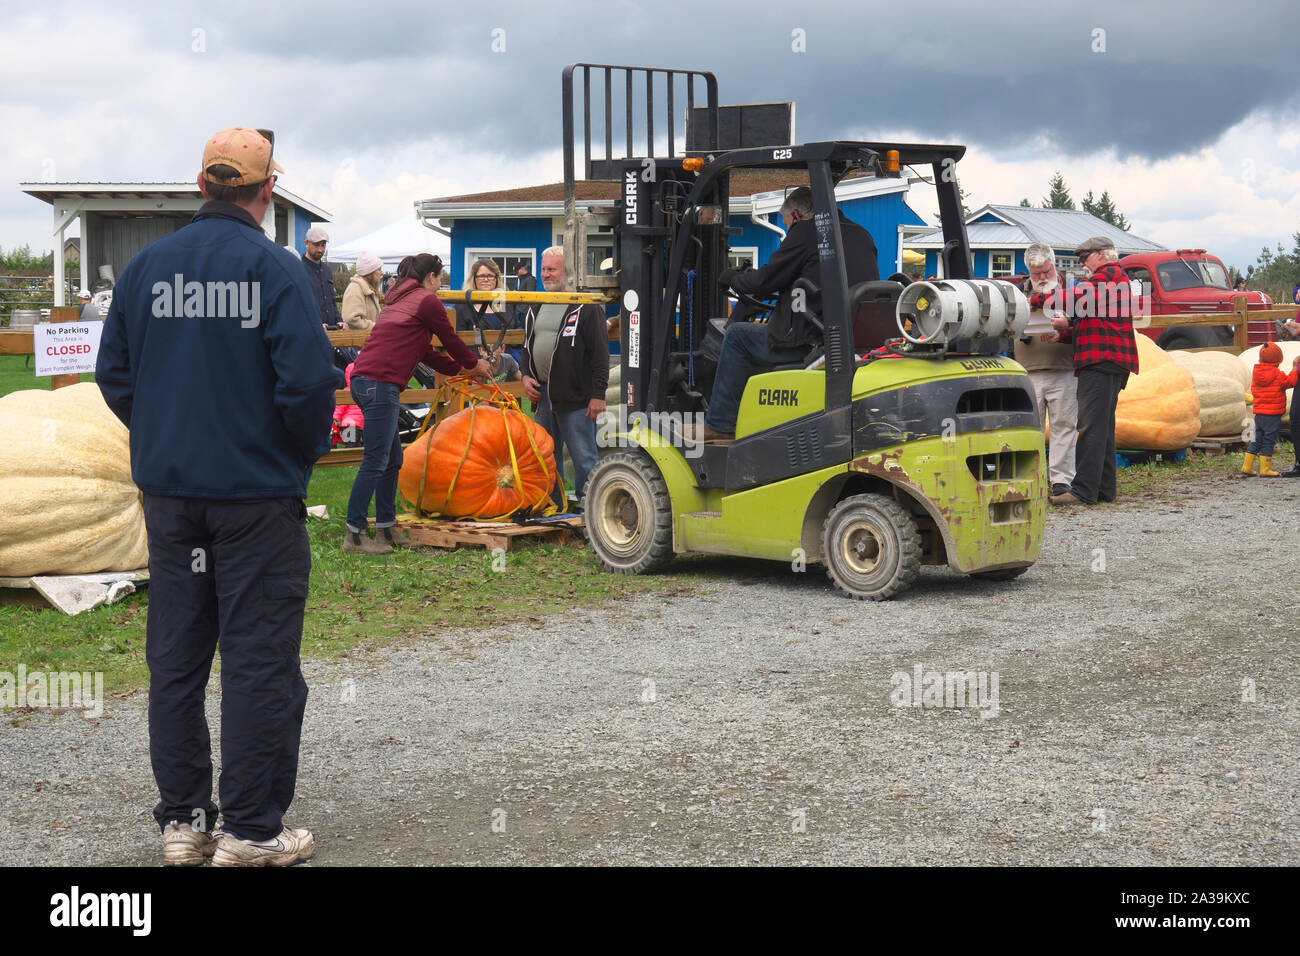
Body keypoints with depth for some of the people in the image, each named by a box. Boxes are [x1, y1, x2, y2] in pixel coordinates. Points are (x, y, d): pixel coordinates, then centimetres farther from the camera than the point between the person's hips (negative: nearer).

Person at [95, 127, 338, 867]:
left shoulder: (147, 265, 4)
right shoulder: (274, 268, -11)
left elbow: (115, 375, 8)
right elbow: (308, 380, -17)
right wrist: (309, 449, 1)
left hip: (168, 492, 5)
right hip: (257, 492, -5)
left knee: (175, 656, 13)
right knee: (259, 659, 2)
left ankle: (182, 820, 20)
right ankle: (252, 830, 7)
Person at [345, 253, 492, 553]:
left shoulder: (400, 300, 27)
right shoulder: (426, 301, -2)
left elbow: (424, 352, 30)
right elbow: (451, 340, 7)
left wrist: (460, 369, 34)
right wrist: (475, 364, 24)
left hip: (365, 380, 10)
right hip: (380, 382, -10)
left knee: (392, 459, 15)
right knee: (375, 461, -8)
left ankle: (386, 528, 21)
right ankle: (353, 535, -7)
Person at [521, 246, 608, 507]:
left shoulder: (586, 308, -5)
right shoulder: (536, 309, 17)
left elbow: (600, 353, -10)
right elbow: (528, 346, 27)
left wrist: (598, 394, -15)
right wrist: (526, 376, 9)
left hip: (576, 397, -7)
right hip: (542, 395, 7)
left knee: (584, 458, -4)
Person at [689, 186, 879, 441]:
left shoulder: (805, 232, -8)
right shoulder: (861, 235, 16)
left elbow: (763, 282, -4)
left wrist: (732, 277, 16)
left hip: (816, 341, -9)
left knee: (737, 335, 10)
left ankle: (719, 426, 11)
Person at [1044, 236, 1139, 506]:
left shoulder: (1108, 276, -4)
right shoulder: (1116, 279, 29)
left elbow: (1075, 297, -18)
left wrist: (1036, 299, -7)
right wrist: (1067, 329, 8)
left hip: (1101, 360, -11)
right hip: (1110, 362, 11)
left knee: (1092, 426, -14)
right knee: (1103, 428, 12)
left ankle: (1084, 489, -19)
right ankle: (1105, 489, 15)